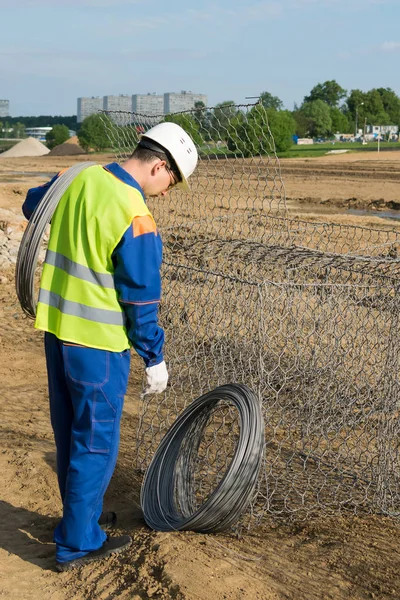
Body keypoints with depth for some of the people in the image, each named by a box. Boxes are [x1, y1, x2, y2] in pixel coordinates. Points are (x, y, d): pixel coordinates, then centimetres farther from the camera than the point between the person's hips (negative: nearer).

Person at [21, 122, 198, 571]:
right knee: (95, 444, 6)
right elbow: (141, 299, -16)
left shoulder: (81, 178, 0)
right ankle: (78, 543, 17)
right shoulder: (135, 218, -21)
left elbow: (32, 205, 21)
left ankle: (79, 516, 36)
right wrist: (154, 360, -4)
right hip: (97, 341, -8)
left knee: (69, 435, 20)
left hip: (55, 327, 8)